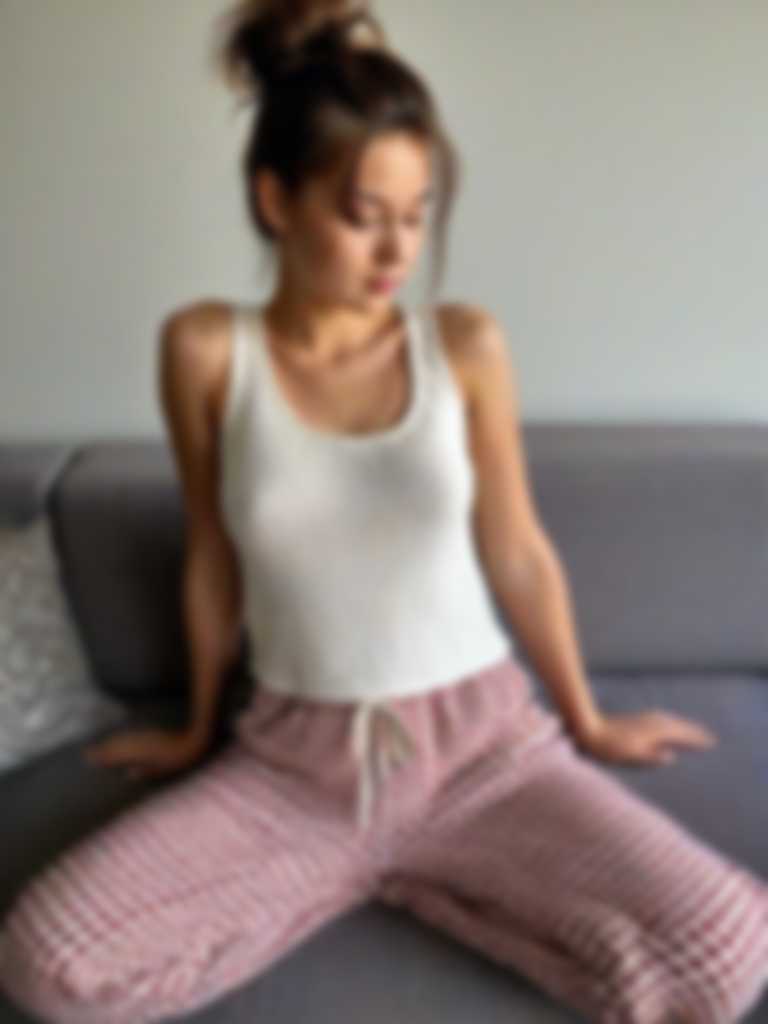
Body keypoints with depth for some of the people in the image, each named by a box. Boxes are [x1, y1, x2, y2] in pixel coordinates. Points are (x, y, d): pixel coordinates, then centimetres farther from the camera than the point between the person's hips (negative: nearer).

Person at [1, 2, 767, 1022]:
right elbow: (214, 561, 4)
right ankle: (384, 862, 2)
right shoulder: (207, 350, -6)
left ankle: (393, 866, 2)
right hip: (294, 758, 1)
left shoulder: (466, 344, -6)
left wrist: (587, 721, 13)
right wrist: (198, 728, 16)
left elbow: (518, 554, 2)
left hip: (483, 741, 0)